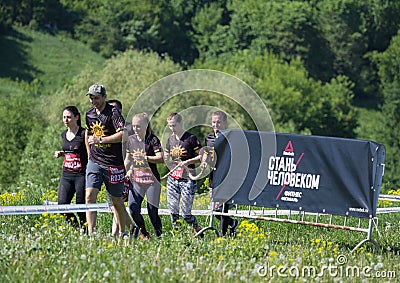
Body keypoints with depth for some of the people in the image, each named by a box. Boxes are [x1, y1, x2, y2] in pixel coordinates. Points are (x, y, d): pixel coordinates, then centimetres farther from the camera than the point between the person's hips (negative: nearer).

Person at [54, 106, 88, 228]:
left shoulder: (84, 134, -9)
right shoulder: (64, 134, 12)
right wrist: (61, 154, 9)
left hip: (81, 175, -6)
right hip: (66, 175, 6)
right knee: (62, 205, -6)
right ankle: (77, 228, 13)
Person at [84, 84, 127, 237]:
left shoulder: (113, 112, -11)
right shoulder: (89, 113, 9)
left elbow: (123, 134, -22)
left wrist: (100, 140, -22)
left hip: (113, 163, -5)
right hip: (94, 161, 5)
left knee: (116, 200, 7)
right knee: (89, 196, -12)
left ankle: (122, 233, 24)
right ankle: (91, 233, -14)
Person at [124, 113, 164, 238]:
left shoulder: (153, 139, -6)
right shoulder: (131, 139, 10)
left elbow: (161, 158, -14)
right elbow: (128, 159, 22)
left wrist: (145, 158, -25)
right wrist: (127, 172, 10)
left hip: (151, 180, -4)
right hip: (136, 179, 4)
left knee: (152, 211, -4)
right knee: (133, 209, -9)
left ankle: (159, 236, 11)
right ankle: (143, 233, 10)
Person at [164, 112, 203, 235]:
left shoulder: (191, 138, -6)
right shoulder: (170, 139, 12)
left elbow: (202, 156, -6)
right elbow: (166, 159, 23)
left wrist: (187, 162, -16)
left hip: (187, 180, -5)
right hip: (172, 179, 5)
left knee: (186, 213, -6)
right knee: (173, 210, -1)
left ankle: (198, 229, 18)